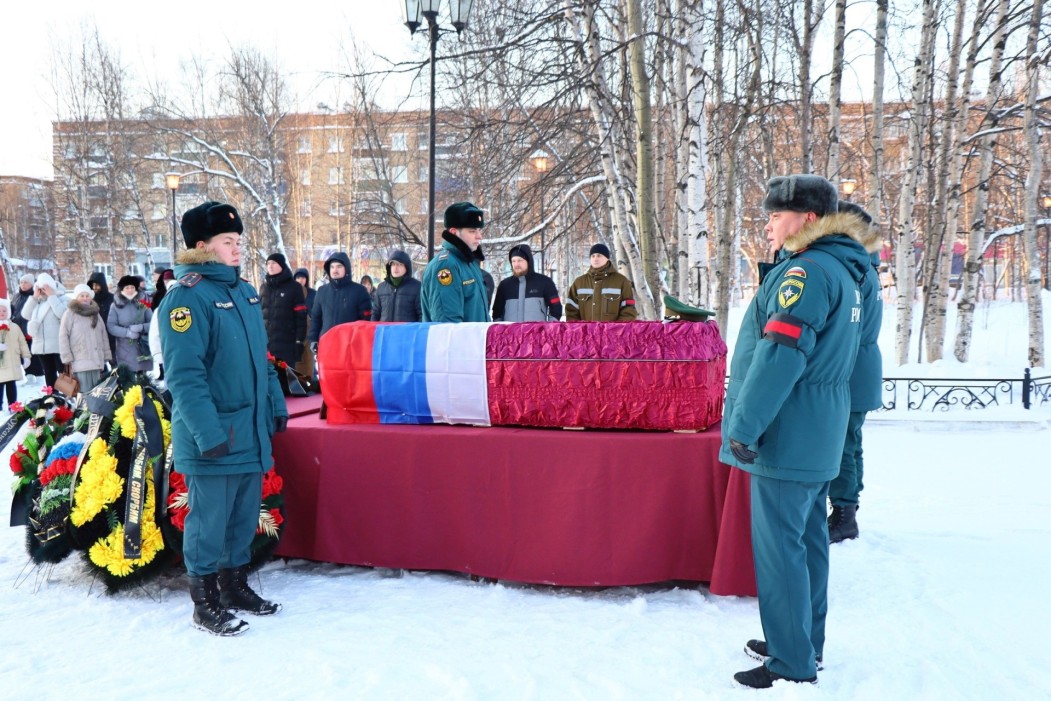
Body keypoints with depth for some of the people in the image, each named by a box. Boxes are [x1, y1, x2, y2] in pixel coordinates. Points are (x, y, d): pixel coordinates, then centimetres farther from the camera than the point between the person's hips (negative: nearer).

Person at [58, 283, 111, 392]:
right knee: (85, 394, -9)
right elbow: (63, 336, -4)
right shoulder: (70, 313, 1)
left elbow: (104, 336, 18)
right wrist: (68, 359, -9)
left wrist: (106, 356, 13)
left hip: (97, 361, 5)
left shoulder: (95, 313, 18)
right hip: (80, 362, -5)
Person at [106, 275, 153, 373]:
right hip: (125, 351, -1)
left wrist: (141, 327, -18)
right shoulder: (116, 305, 1)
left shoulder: (143, 304, 3)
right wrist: (127, 332, -18)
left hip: (143, 349, 1)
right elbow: (111, 326, -5)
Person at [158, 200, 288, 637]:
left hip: (252, 433, 8)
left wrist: (276, 406, 16)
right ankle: (205, 604, 20)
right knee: (209, 522, 4)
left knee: (245, 518, 17)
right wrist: (209, 434, -23)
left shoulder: (244, 291, 12)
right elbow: (184, 375, -19)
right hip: (213, 438, -8)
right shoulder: (187, 297, -14)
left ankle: (235, 586, 33)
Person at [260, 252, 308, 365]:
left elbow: (301, 317, -4)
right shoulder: (264, 287, 13)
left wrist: (299, 342, -9)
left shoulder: (294, 287, 0)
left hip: (287, 344, -4)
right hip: (265, 342, 4)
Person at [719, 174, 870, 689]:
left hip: (788, 437, -10)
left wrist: (743, 426, -19)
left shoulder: (807, 271, -16)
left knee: (779, 549, -2)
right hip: (818, 438, 10)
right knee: (807, 540, 17)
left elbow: (780, 355, -24)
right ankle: (805, 643, 30)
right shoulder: (843, 272, 16)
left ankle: (792, 667, 7)